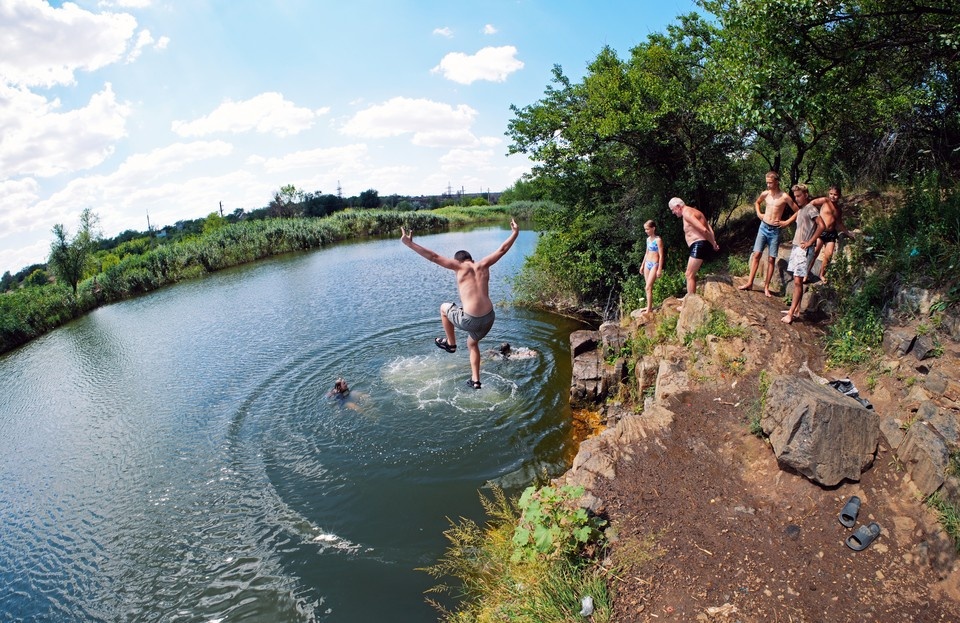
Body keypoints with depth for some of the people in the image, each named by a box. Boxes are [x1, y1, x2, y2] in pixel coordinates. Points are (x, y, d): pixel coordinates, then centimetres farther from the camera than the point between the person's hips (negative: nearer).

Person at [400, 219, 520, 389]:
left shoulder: (460, 266, 0)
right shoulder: (483, 265, 10)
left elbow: (433, 256, -3)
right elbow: (502, 249, 20)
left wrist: (409, 243, 1)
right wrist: (515, 233, 34)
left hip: (470, 320, -5)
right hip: (489, 318, 5)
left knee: (444, 308, 26)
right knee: (472, 344, 34)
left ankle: (450, 343, 34)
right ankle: (475, 380, 37)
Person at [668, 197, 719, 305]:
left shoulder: (686, 213, -14)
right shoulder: (692, 211, 19)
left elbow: (704, 230, -22)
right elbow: (709, 228, 14)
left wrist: (713, 244, -11)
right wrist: (714, 242, 7)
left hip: (698, 245, -11)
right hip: (699, 246, 11)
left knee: (689, 275, -6)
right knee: (691, 274, 19)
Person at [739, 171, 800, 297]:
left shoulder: (784, 197, -8)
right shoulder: (765, 194, 4)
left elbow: (797, 211, -2)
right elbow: (757, 203, 26)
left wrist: (787, 222, -5)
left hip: (775, 230, -3)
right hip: (763, 227, 3)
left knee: (771, 259, 1)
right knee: (756, 254, -2)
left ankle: (766, 287, 5)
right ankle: (750, 283, -1)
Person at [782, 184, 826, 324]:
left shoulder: (811, 208, -9)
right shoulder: (801, 209, 17)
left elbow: (821, 226, -19)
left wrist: (810, 242, -17)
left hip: (804, 250, -9)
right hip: (796, 247, 9)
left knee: (798, 281, -10)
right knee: (797, 280, 10)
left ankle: (791, 313, -12)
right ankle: (796, 309, 16)